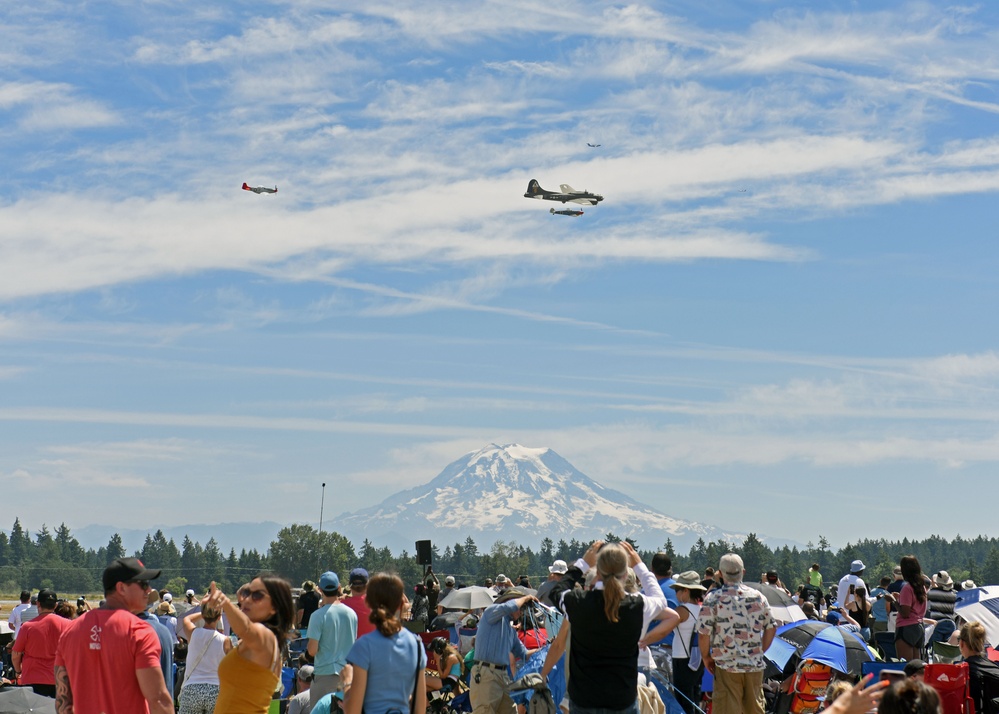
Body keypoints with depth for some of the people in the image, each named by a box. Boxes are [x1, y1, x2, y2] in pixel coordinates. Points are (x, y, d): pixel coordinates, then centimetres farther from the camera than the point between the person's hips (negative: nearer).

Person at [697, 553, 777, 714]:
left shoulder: (713, 599, -8)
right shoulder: (758, 597, 5)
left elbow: (704, 633, -10)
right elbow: (771, 628, 11)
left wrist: (706, 657, 5)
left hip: (727, 666, -4)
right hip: (755, 666, 4)